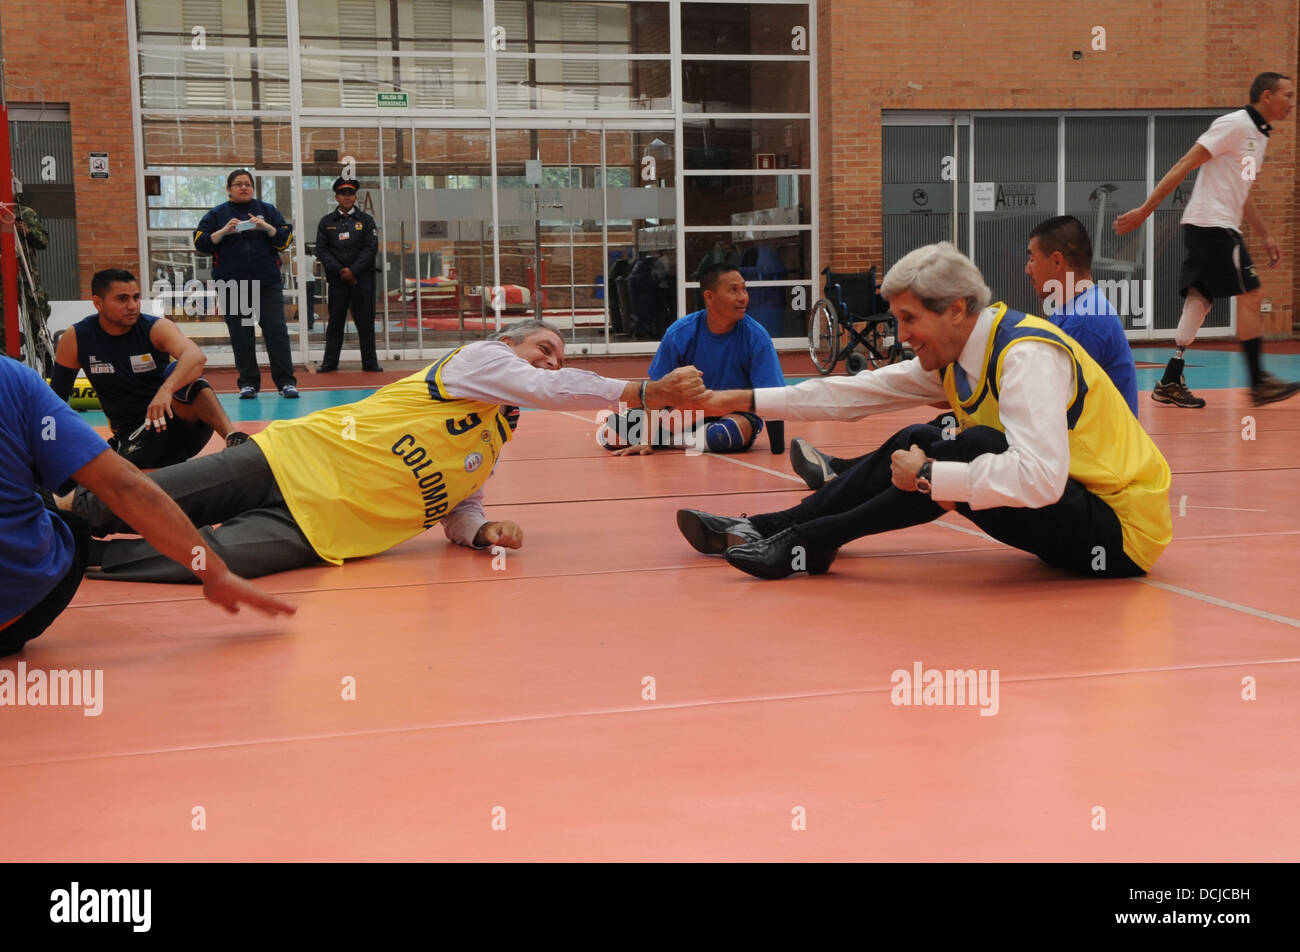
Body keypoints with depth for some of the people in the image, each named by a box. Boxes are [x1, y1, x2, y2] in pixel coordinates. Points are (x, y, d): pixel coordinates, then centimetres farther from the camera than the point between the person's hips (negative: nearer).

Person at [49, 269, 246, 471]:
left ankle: (233, 437, -42)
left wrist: (166, 390, -51)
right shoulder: (75, 339, -4)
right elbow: (56, 397, 7)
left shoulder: (156, 328, -11)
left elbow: (196, 356, -32)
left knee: (177, 372, -31)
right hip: (133, 436, 2)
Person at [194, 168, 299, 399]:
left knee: (277, 332, -6)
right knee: (241, 337, 2)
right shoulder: (217, 215, 8)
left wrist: (267, 228, -13)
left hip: (268, 284, 0)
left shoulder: (268, 211, 11)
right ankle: (248, 383, 10)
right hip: (232, 285, 0)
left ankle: (286, 382, -4)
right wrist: (224, 231, -13)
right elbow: (200, 244, 1)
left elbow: (286, 239, 4)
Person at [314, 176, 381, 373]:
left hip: (362, 278, -1)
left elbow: (371, 248, -1)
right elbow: (321, 250, 2)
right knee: (335, 320, 3)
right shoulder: (326, 222, 10)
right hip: (337, 279, 1)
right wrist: (340, 270, -9)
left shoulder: (366, 220, 7)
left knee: (365, 321, 1)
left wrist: (353, 270, -10)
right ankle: (330, 362, 8)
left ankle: (370, 362, 6)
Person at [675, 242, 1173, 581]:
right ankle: (767, 529, 3)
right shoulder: (957, 354, 2)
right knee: (913, 443, 2)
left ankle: (809, 543, -15)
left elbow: (1040, 478, -37)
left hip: (1119, 532, -8)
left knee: (973, 448, -26)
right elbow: (860, 393, 8)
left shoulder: (1027, 357, -24)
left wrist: (928, 476, -29)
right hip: (1072, 518, 9)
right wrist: (743, 400, 8)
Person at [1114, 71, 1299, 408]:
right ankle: (1259, 383, 0)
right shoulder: (1234, 124, -11)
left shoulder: (1258, 136, 18)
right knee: (1250, 296, -6)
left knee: (1199, 300, 4)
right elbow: (1184, 165, -15)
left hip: (1217, 228, 9)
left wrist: (1265, 235, 28)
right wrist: (1145, 210, -20)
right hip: (1212, 225, -9)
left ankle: (1171, 383, 3)